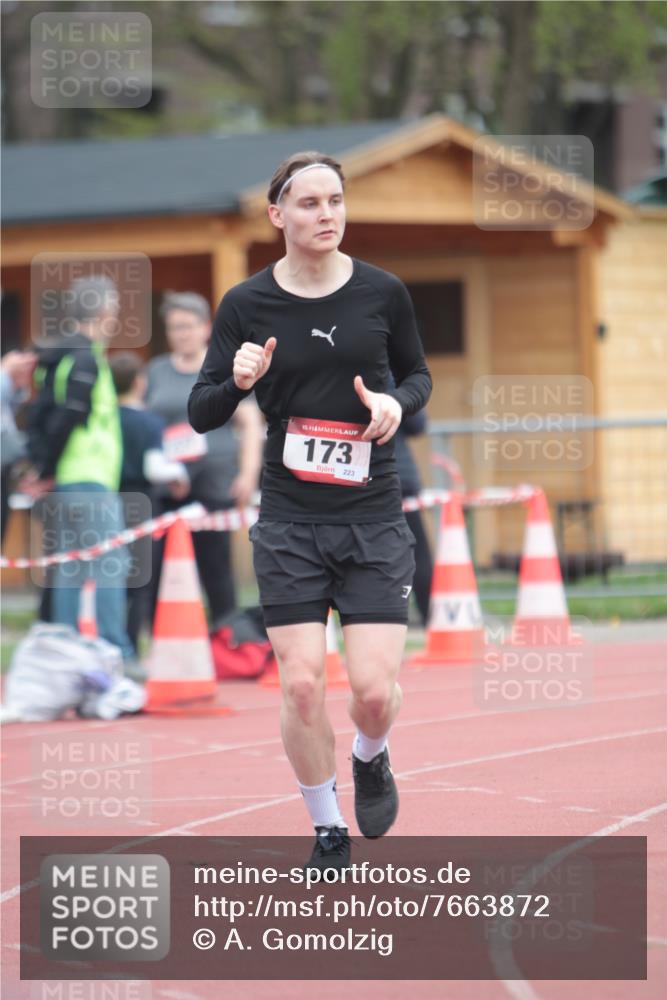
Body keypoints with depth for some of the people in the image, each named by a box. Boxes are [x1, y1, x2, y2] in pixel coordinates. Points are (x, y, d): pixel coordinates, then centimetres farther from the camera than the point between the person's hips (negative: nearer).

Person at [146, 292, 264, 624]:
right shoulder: (157, 371, 16)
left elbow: (251, 425, 4)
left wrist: (248, 474, -6)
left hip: (213, 481, -3)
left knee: (215, 568, -1)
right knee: (159, 569, -5)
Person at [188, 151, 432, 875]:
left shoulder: (382, 293, -1)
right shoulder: (247, 305, -3)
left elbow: (417, 373, 15)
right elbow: (200, 414, 0)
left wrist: (397, 401, -7)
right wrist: (238, 381, -21)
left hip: (374, 518, 0)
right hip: (289, 522, 0)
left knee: (375, 690, -9)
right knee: (302, 686, -6)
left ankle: (370, 760, 28)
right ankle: (329, 835, 14)